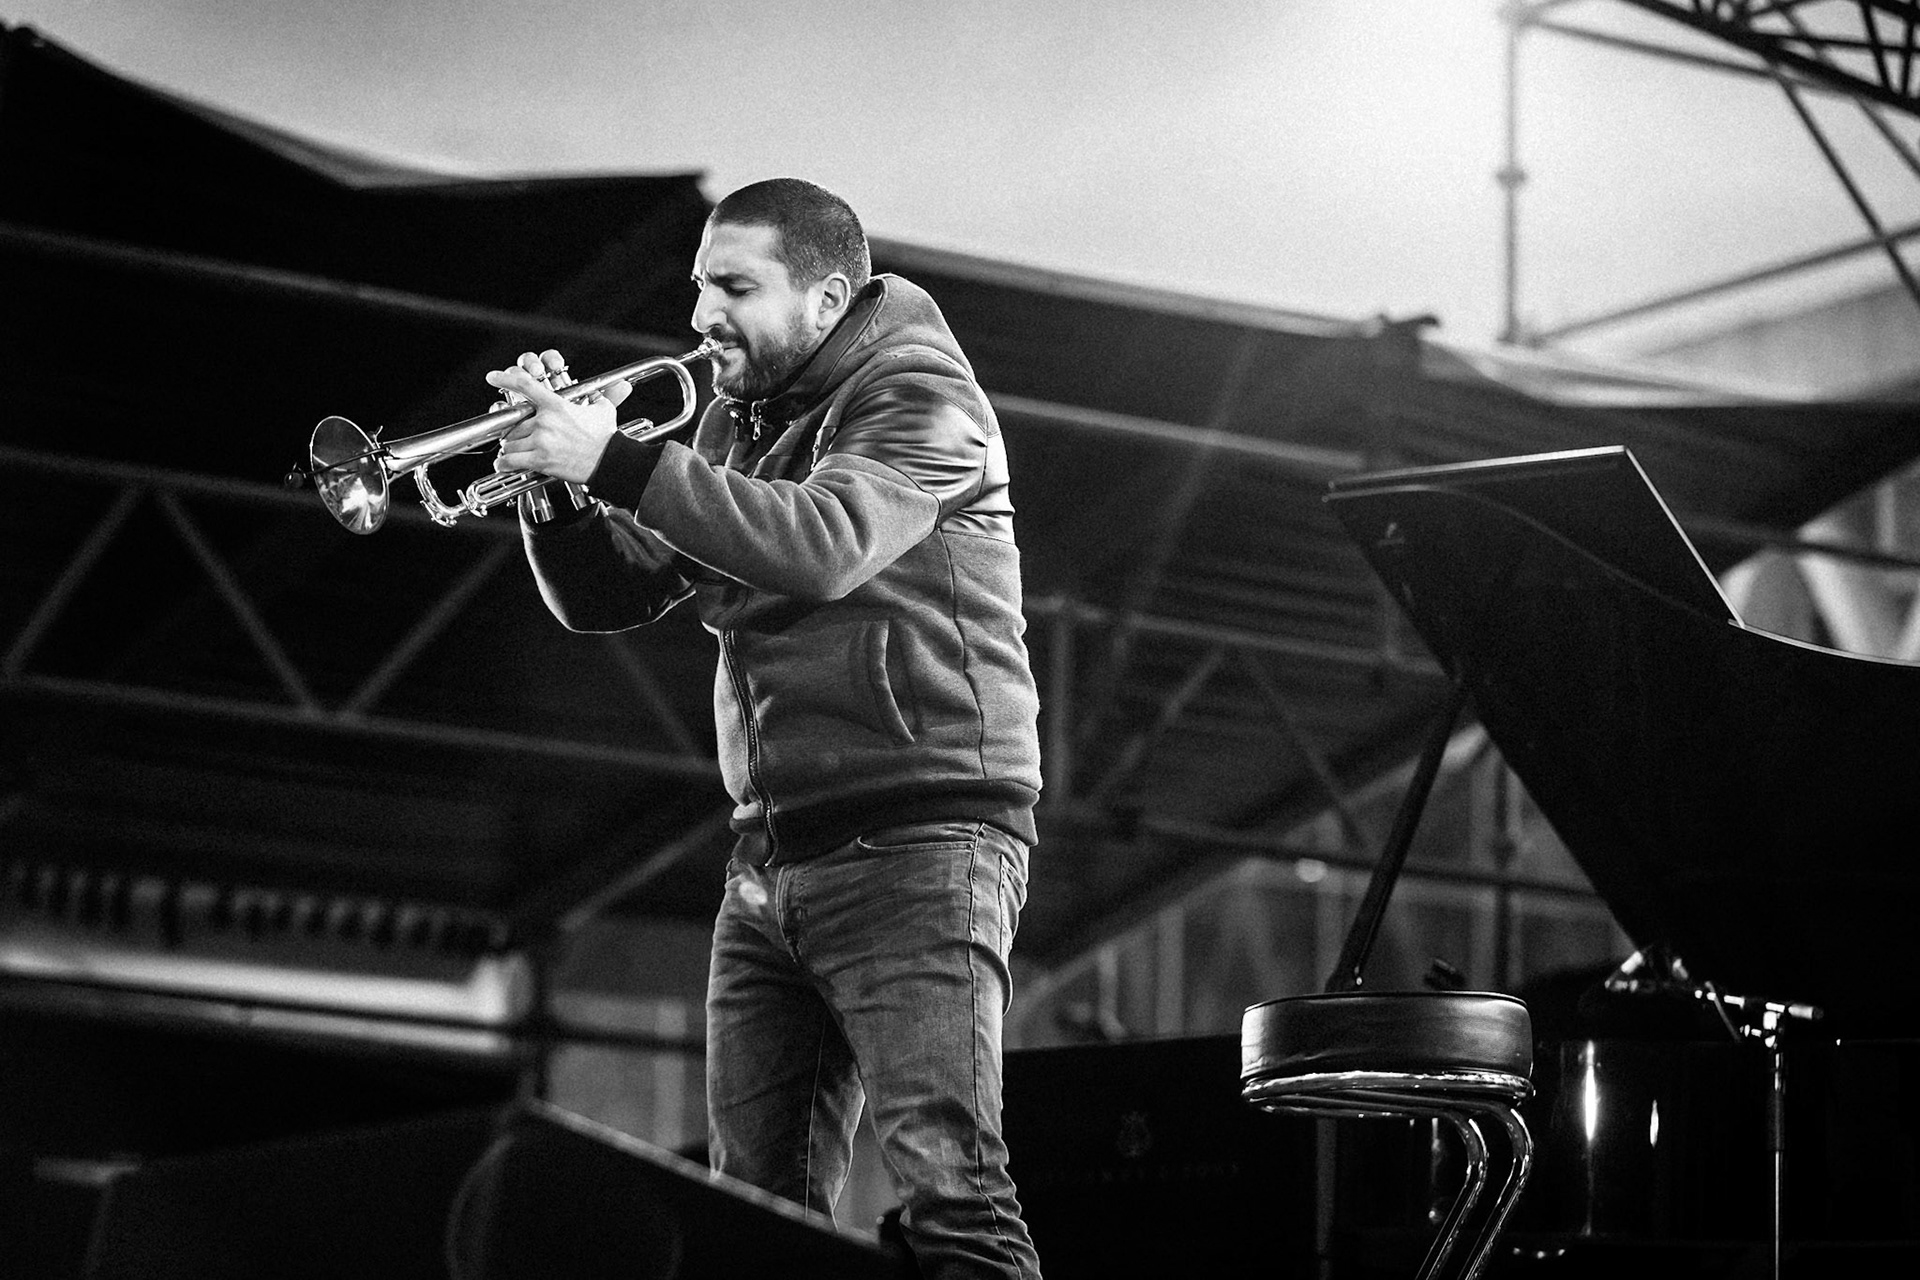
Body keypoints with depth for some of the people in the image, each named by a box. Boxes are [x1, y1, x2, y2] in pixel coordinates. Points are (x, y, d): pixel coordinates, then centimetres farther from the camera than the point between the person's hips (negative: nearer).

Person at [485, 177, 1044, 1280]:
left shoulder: (918, 393, -5)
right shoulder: (738, 421, 19)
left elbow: (824, 544, -24)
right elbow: (606, 598, 16)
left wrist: (617, 461, -25)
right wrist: (556, 478, -3)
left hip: (914, 841, -8)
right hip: (772, 857, 8)